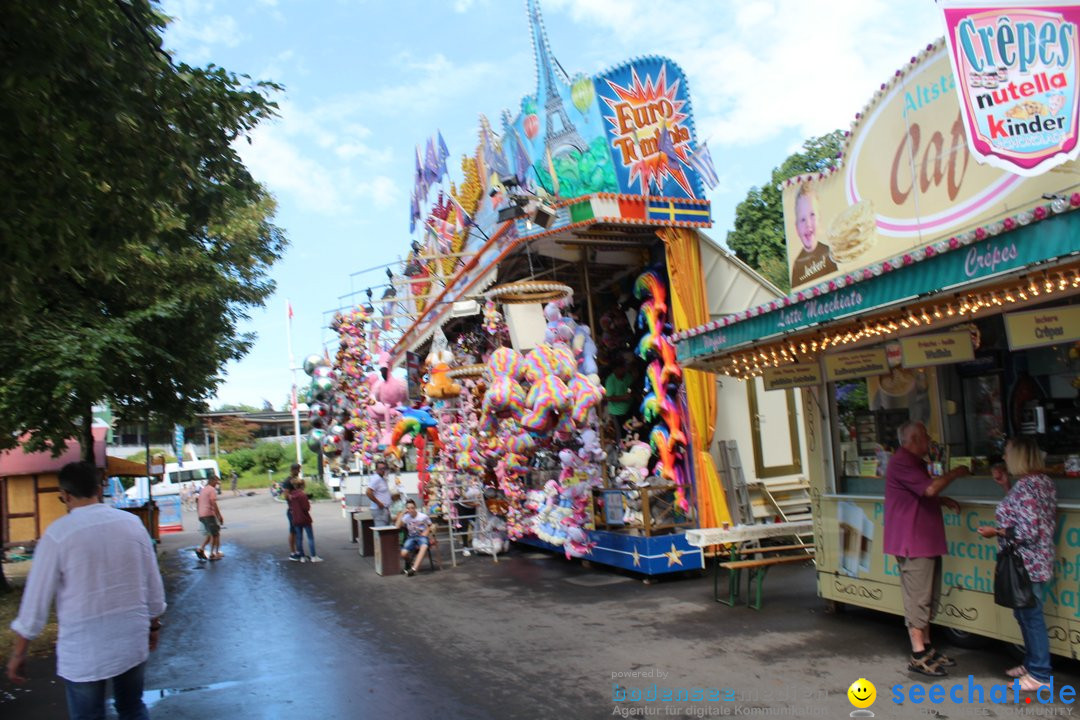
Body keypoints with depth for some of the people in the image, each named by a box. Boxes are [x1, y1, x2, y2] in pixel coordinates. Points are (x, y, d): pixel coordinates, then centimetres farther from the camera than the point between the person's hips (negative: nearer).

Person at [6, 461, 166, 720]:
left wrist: (18, 653, 4)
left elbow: (36, 599, -8)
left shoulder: (58, 534, -12)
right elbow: (153, 585, 4)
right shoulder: (132, 523, -2)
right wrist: (153, 626, 18)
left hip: (84, 651, -3)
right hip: (132, 641, 3)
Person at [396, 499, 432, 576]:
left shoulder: (423, 517, -6)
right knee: (403, 553, -26)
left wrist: (421, 537, -10)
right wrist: (402, 513, -9)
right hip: (411, 537, 3)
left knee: (424, 546, -40)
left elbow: (428, 529, 5)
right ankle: (407, 566, 10)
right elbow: (397, 526, -9)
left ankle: (414, 568, -43)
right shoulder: (406, 517, 1)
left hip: (422, 536, -3)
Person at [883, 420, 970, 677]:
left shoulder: (915, 462, 19)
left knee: (929, 597, 15)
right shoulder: (901, 462, -17)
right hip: (913, 542, -11)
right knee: (917, 598, -7)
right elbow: (930, 488, -28)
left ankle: (927, 648, 25)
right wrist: (954, 473, -11)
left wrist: (943, 500, 12)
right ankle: (918, 656, -1)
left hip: (927, 540, 11)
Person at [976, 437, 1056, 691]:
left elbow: (1029, 531, -25)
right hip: (1036, 561, 10)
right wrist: (1005, 485, 14)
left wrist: (996, 532, -13)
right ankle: (1032, 663, 31)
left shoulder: (1025, 487, -22)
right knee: (1025, 613, 20)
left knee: (1030, 615, 1)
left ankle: (1040, 675, 12)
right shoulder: (1043, 481, 7)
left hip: (1027, 563, -10)